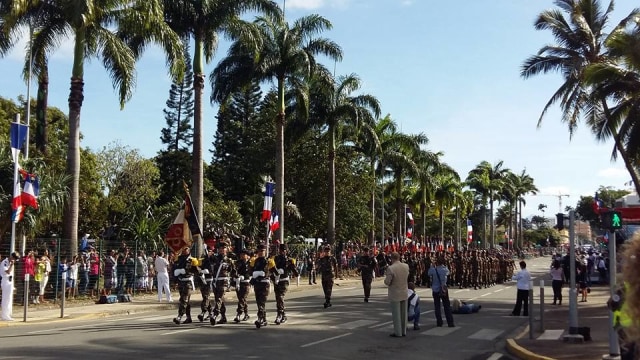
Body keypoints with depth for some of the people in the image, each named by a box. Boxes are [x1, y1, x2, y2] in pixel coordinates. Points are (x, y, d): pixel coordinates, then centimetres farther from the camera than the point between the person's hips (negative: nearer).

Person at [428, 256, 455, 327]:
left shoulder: (433, 270, -12)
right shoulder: (445, 269, -10)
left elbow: (428, 274, 7)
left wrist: (433, 266, 4)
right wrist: (443, 265, 7)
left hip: (435, 290, 0)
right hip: (444, 290, 0)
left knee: (437, 306, 8)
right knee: (447, 306, 5)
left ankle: (439, 323, 8)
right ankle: (450, 323, 4)